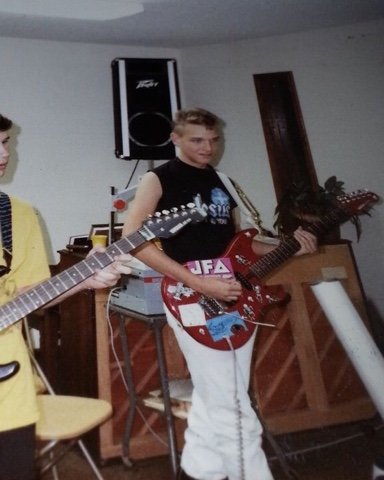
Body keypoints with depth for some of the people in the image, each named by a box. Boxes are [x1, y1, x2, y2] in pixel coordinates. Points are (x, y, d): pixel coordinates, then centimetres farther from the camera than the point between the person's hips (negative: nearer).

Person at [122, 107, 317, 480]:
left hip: (235, 299, 7)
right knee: (231, 409, -1)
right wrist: (199, 284, -23)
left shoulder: (219, 181, 17)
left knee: (213, 402, 15)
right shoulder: (159, 179, -4)